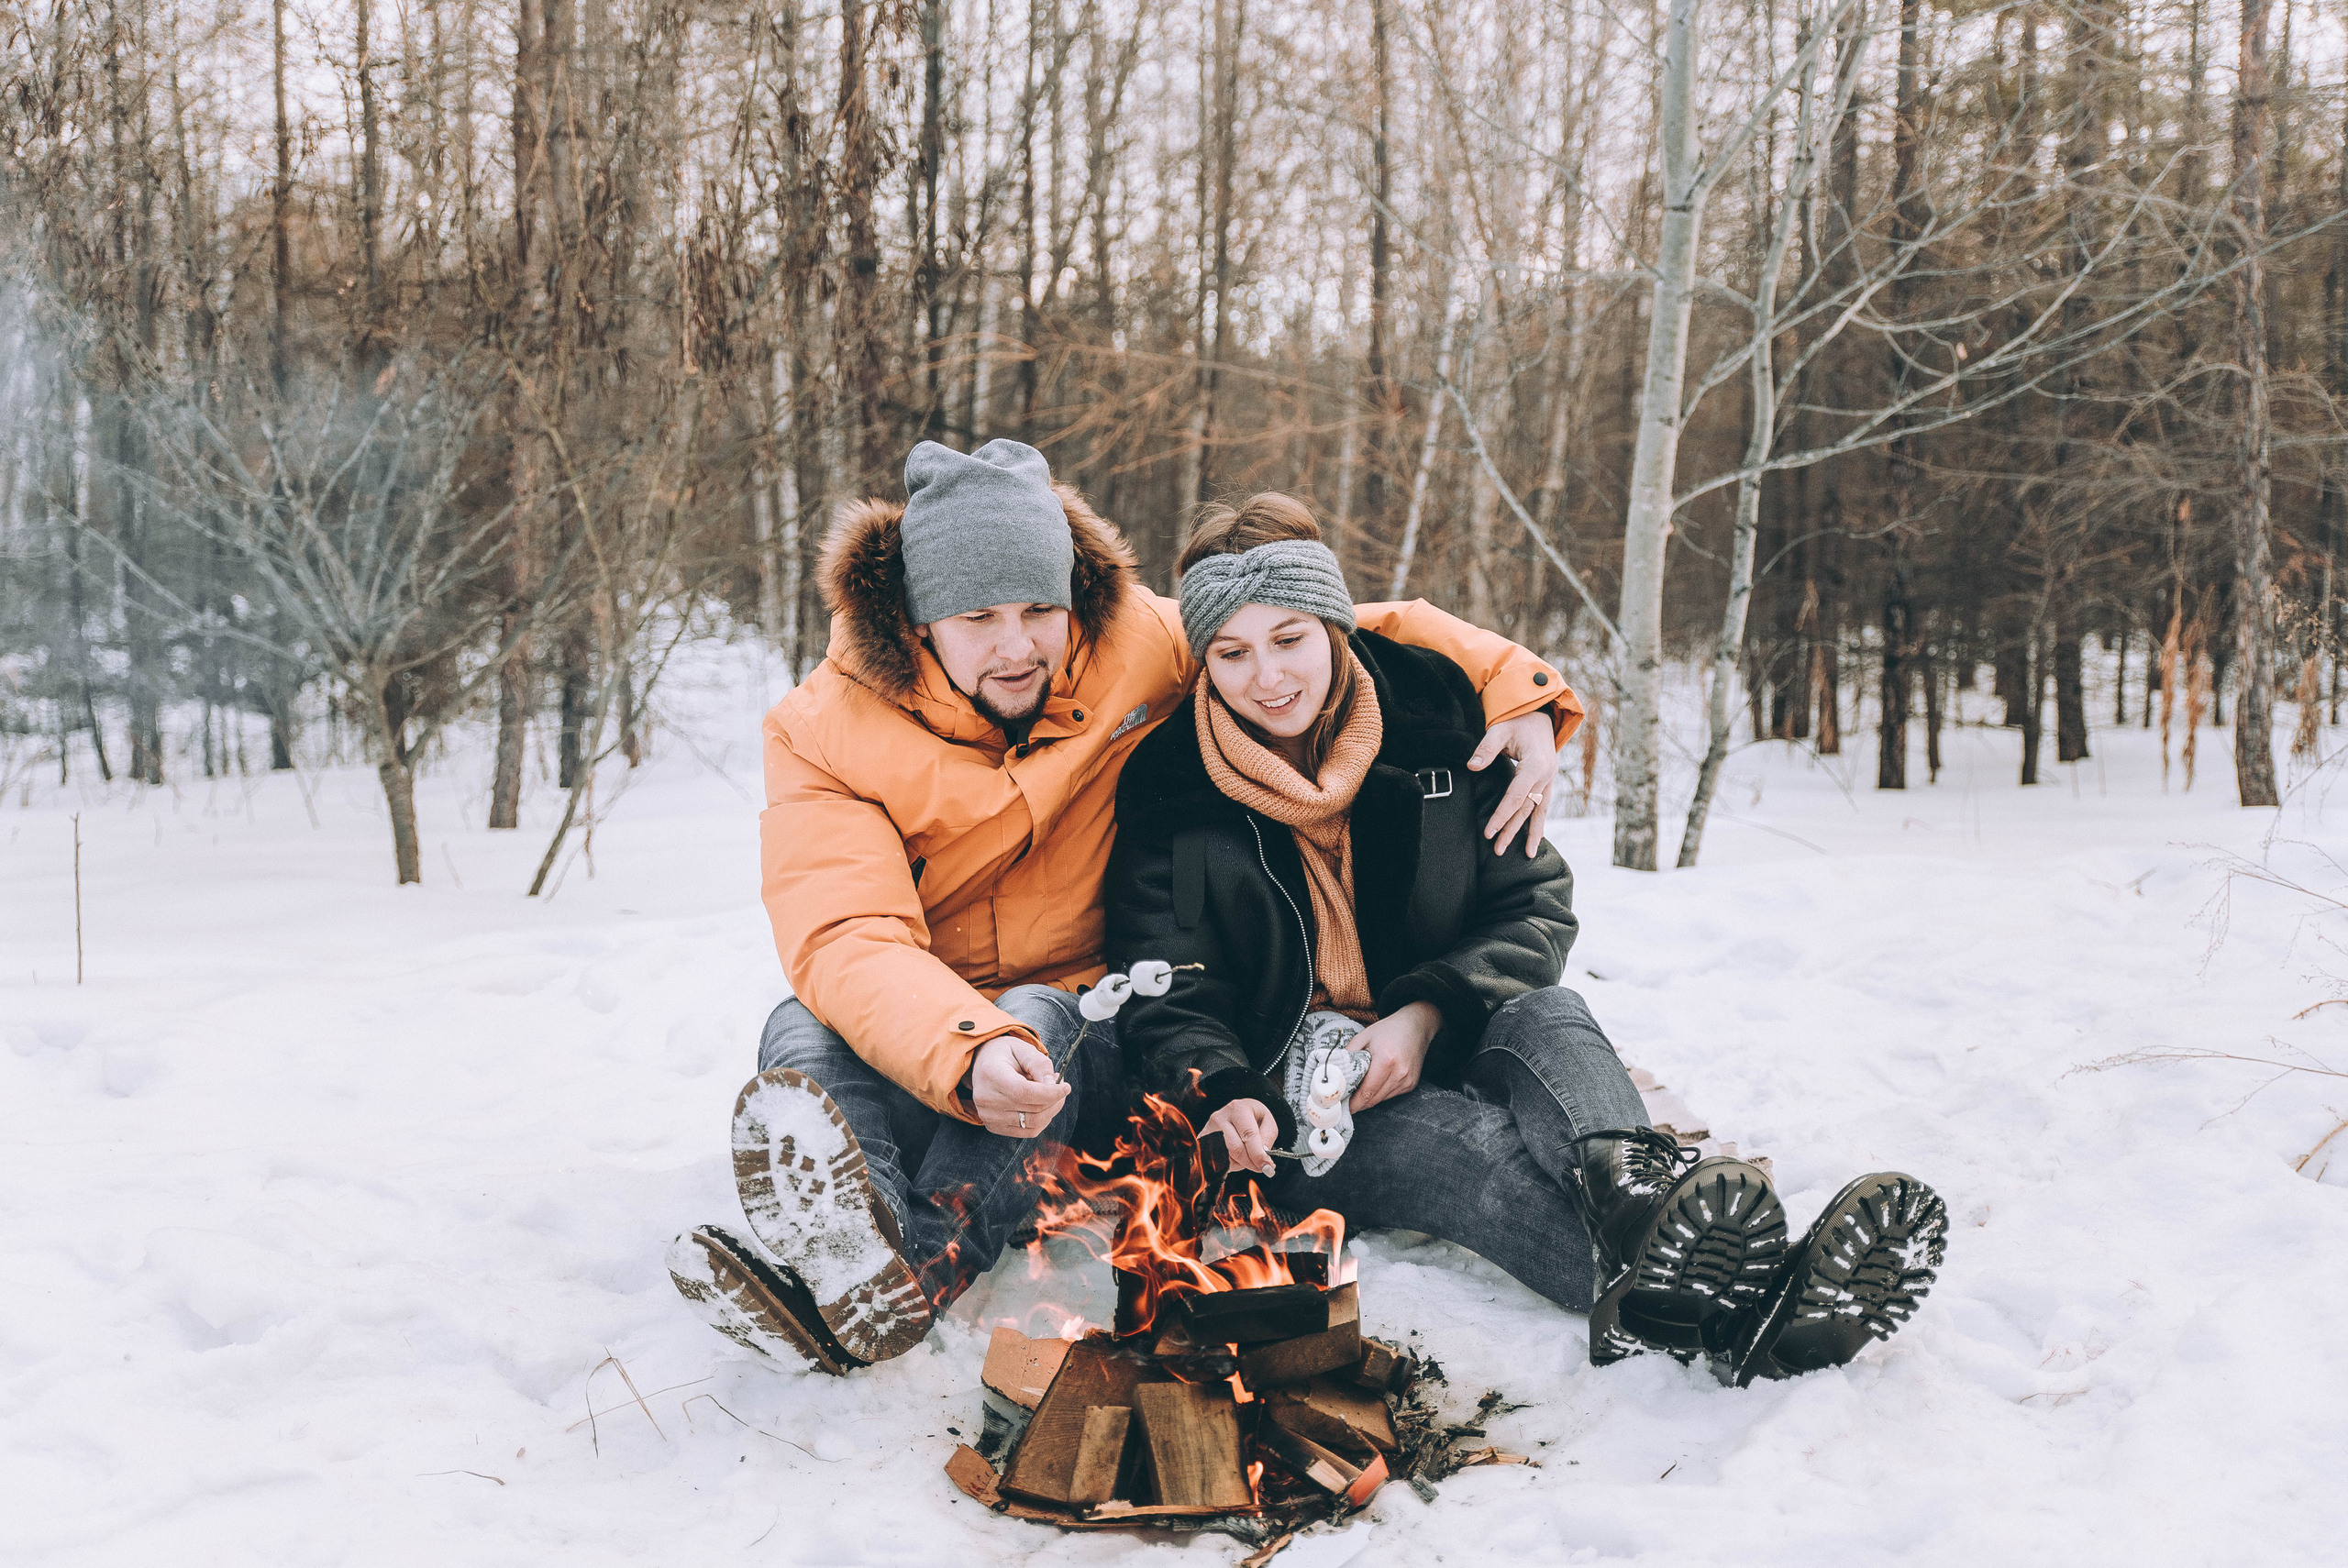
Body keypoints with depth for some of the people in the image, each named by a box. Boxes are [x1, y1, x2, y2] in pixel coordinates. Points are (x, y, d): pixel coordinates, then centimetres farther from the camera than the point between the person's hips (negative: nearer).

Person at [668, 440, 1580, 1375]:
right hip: (913, 1053, 0)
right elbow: (847, 941, -26)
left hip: (1088, 1040, 0)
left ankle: (927, 1259, -60)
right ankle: (853, 1246, -60)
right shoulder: (824, 735, -11)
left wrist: (1512, 690, -9)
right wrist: (968, 1052, -46)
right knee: (801, 1030, -30)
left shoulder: (1137, 649, -4)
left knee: (1040, 1015, -33)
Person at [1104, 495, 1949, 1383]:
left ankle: (1628, 1186, -66)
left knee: (1547, 1016, -30)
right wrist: (1221, 1093, -27)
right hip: (1282, 1103, -3)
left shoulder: (1437, 722, 1)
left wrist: (1426, 1012, -17)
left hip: (1439, 1052, 3)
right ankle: (1729, 1310, -63)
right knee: (1463, 1137, -34)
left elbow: (1534, 907, 2)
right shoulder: (1167, 786, -3)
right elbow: (1164, 990, -5)